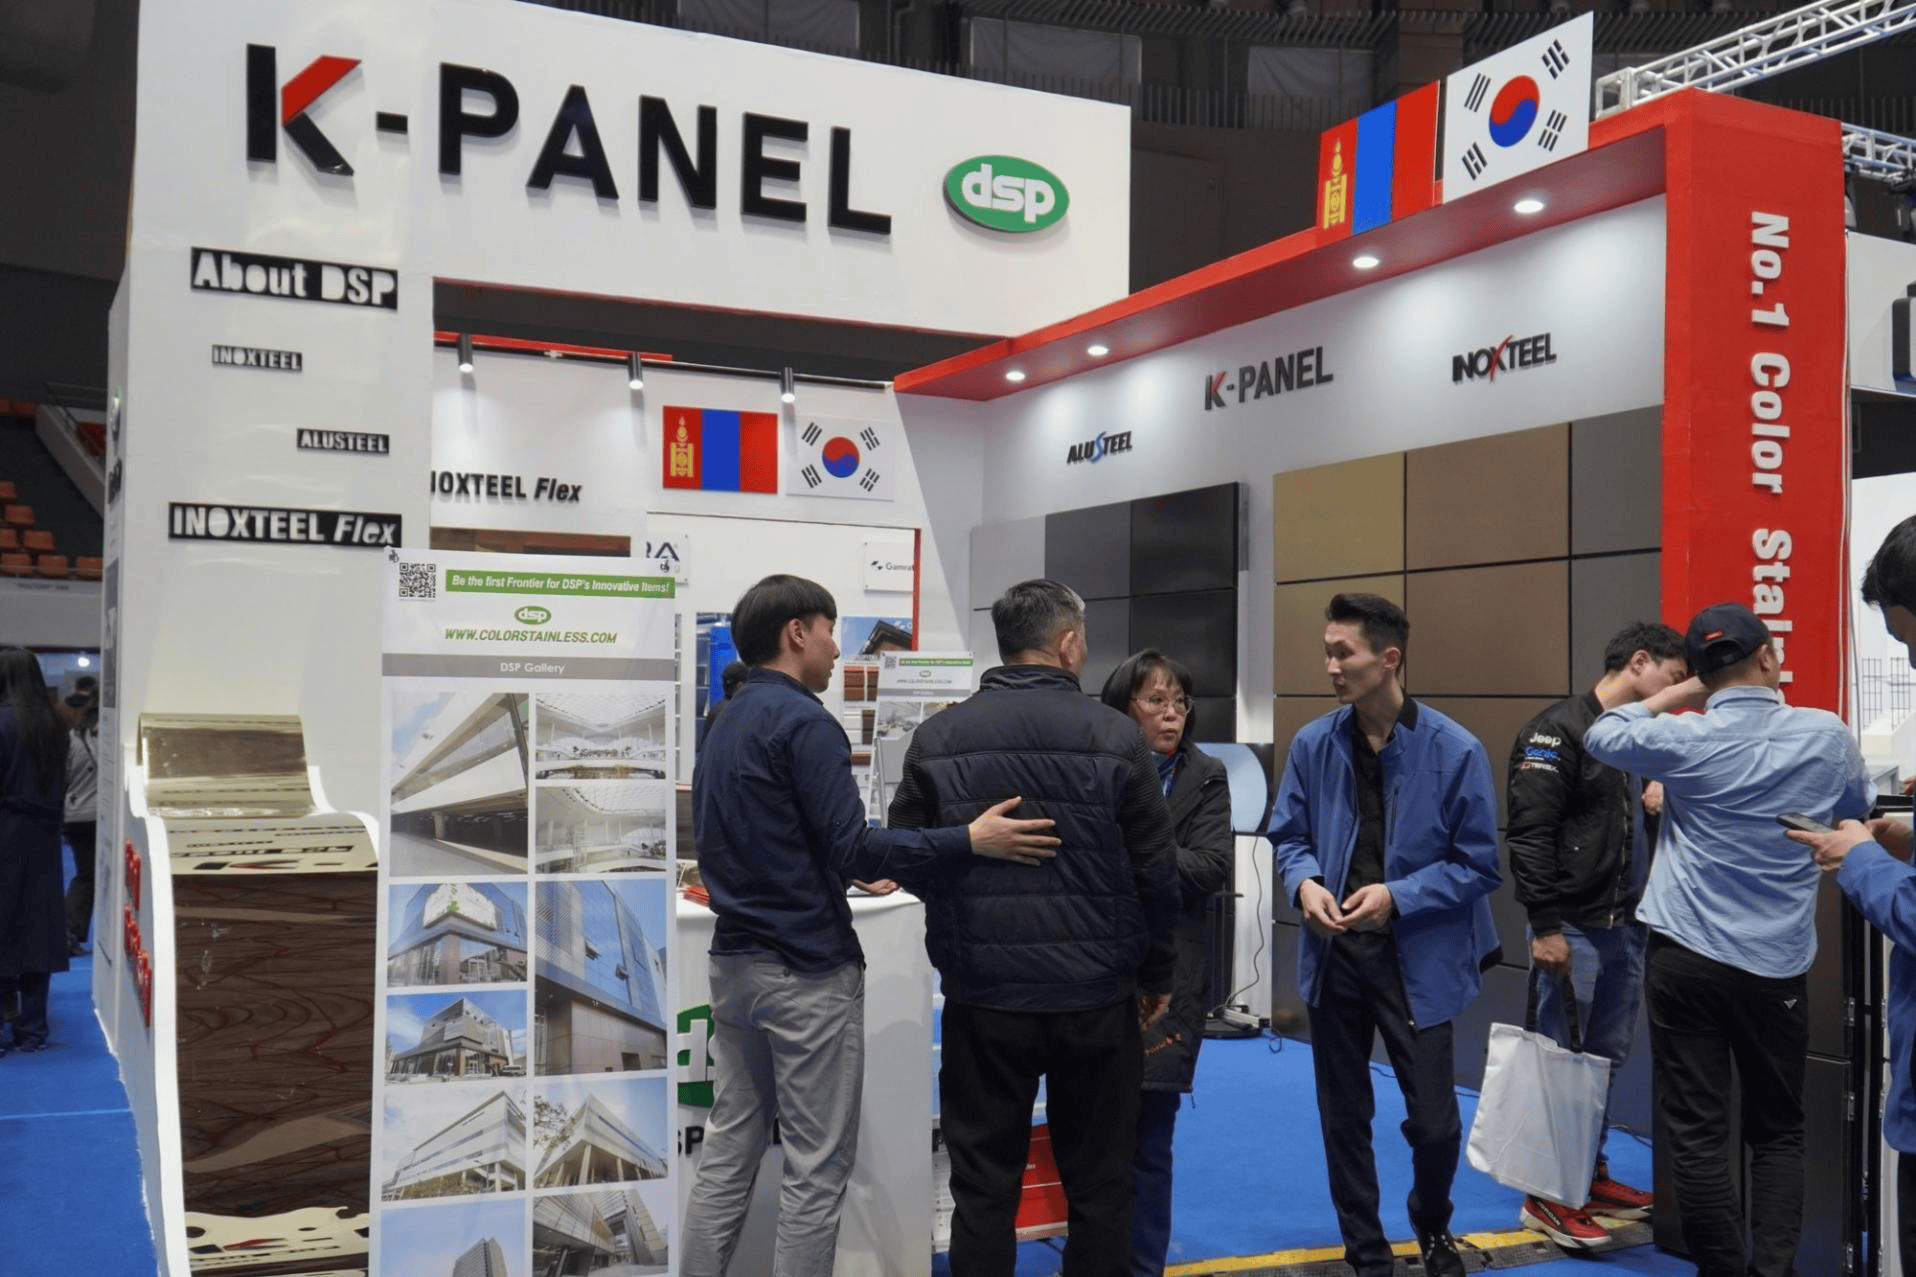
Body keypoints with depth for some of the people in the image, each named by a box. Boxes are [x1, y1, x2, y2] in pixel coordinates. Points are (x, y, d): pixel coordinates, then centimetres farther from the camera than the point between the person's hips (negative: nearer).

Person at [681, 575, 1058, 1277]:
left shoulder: (725, 725, 14)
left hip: (734, 961, 9)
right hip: (807, 970, -9)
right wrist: (970, 840, -19)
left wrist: (852, 866, 26)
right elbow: (852, 847, -20)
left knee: (728, 1154, 13)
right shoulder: (803, 722, -14)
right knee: (817, 1167, 0)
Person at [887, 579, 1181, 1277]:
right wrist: (1156, 971, 11)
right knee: (1098, 1182, 13)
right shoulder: (1114, 735, -7)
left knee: (984, 1184, 10)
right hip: (1097, 1000, -1)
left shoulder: (938, 736, -2)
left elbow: (905, 859, 4)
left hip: (983, 999, 1)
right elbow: (1157, 871, -4)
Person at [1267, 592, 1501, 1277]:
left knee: (1434, 1122, 4)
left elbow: (1477, 866, -7)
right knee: (1344, 1118, 12)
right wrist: (1305, 882, -13)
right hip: (1333, 953, 3)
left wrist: (1397, 897, -19)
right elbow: (1288, 836, 8)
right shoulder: (1312, 745, -3)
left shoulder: (1455, 752, -12)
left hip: (1418, 959, -3)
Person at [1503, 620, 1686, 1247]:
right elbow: (1528, 834, -18)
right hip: (1573, 930, -9)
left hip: (1626, 928, 9)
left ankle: (1590, 1177, 28)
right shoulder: (1558, 730, -13)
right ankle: (1547, 1196, 9)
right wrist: (1546, 926, -20)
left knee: (1607, 1058, 15)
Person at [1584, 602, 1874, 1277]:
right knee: (1778, 1133, 14)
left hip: (1685, 957, -2)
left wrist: (1683, 691, 9)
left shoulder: (1685, 740, -8)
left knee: (1698, 1134, 3)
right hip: (1778, 966, 2)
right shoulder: (1827, 735, -2)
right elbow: (1859, 811, 17)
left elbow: (1601, 735, 10)